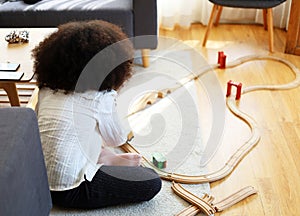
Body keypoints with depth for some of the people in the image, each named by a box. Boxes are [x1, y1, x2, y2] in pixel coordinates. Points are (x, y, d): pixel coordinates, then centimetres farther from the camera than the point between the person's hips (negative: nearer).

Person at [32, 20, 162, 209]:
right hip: (71, 191, -7)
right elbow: (117, 139, 3)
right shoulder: (102, 97, -14)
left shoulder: (47, 90, 2)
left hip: (40, 183, 8)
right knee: (152, 182, -1)